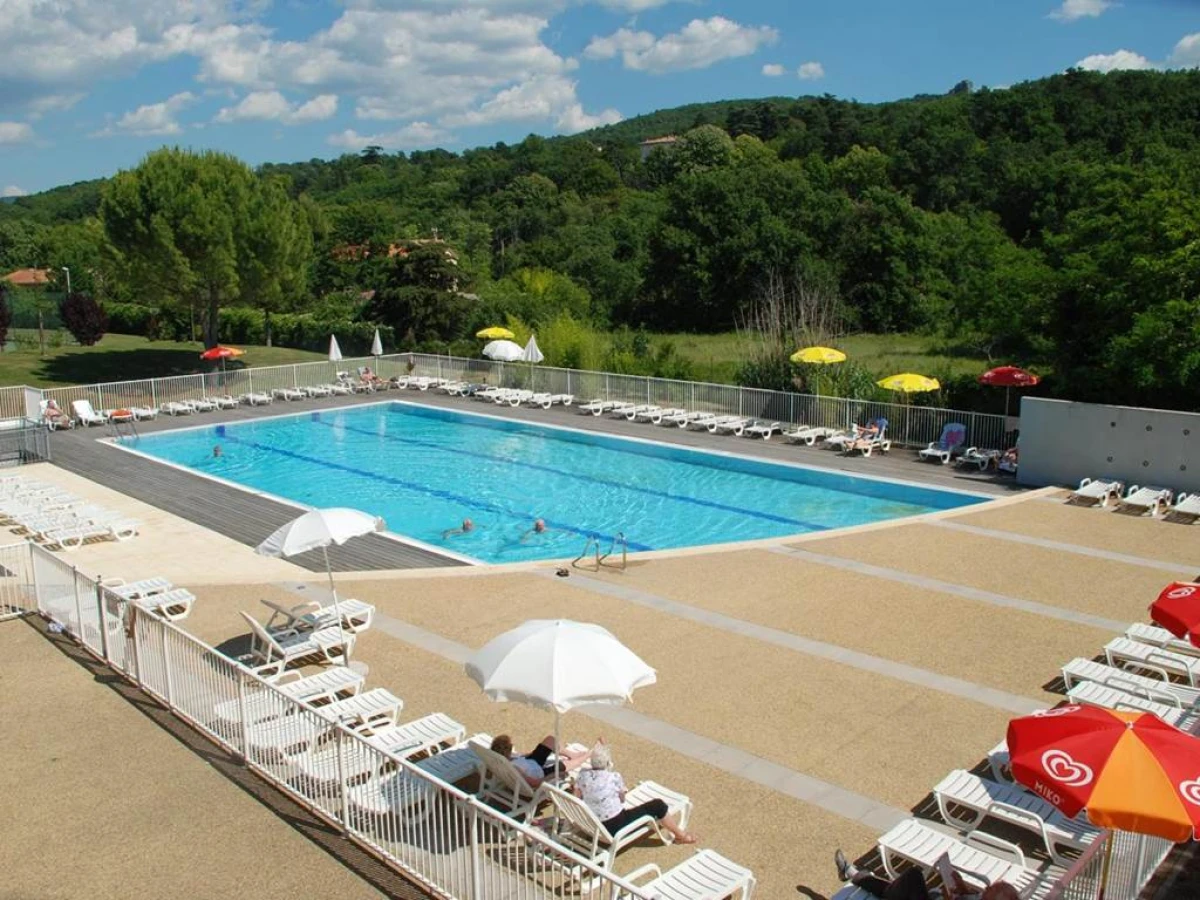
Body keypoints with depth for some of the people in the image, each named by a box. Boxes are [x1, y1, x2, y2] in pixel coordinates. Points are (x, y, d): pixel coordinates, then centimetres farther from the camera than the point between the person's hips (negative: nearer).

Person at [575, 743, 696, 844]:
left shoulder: (582, 775, -9)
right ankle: (680, 835, 28)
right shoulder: (615, 777, -21)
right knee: (657, 805, 7)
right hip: (615, 827, -6)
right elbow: (622, 799, -1)